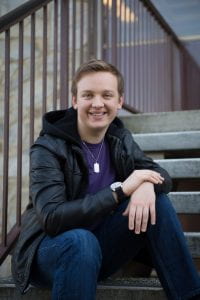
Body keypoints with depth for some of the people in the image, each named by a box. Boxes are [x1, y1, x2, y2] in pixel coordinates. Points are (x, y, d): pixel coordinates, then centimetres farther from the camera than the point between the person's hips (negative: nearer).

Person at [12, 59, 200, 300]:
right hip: (52, 248, -5)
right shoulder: (48, 148, -16)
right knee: (81, 240, -39)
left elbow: (161, 175, 1)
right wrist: (121, 189, -28)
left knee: (157, 201, -16)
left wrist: (147, 185, -25)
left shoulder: (120, 138, 2)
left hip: (102, 246, 5)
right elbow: (52, 218, -27)